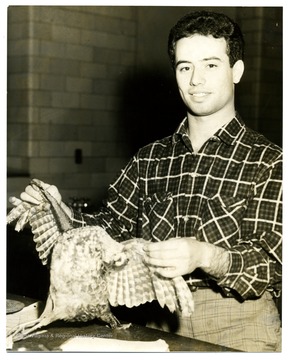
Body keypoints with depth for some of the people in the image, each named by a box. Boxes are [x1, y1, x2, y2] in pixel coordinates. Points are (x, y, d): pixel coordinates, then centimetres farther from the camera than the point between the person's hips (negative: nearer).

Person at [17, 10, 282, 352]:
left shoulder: (268, 161, -7)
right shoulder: (151, 158, 8)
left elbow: (275, 265, -13)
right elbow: (110, 228, 8)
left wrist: (205, 256, -30)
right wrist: (63, 213, -10)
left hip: (239, 328, -2)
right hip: (161, 321, 3)